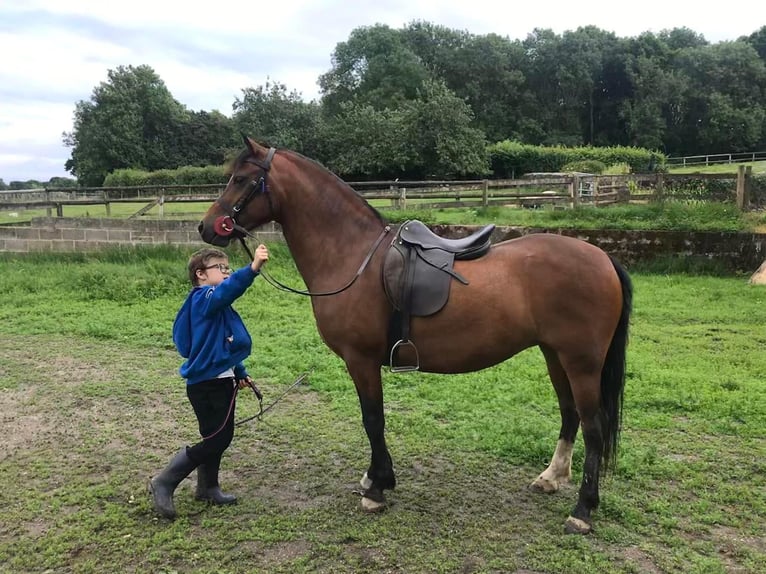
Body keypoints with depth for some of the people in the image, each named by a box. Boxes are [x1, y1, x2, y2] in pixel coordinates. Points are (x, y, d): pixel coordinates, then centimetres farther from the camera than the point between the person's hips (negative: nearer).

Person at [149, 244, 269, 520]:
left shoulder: (218, 306, 15)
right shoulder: (203, 299, -17)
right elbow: (226, 290, -41)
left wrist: (240, 373, 21)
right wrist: (252, 268, -55)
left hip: (220, 381, 10)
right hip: (206, 385, -10)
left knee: (219, 437, 19)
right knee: (215, 440, -5)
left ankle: (208, 487, 35)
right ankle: (164, 483, 7)